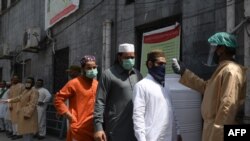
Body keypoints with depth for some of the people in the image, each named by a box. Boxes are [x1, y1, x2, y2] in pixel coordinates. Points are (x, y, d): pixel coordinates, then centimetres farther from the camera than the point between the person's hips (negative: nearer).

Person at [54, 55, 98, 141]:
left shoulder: (97, 84, 10)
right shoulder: (74, 83, -8)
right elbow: (58, 99, -8)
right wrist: (70, 117, -11)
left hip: (94, 128, 6)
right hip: (79, 129, -6)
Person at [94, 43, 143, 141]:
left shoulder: (138, 75, 13)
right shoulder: (108, 74, -3)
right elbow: (100, 102, -7)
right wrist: (98, 127, -15)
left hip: (136, 130, 5)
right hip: (116, 130, -5)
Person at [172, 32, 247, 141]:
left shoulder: (231, 71, -17)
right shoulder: (223, 69, 16)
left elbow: (228, 106, -25)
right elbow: (205, 87, 27)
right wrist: (184, 72, 23)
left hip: (219, 132, -10)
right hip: (214, 128, 10)